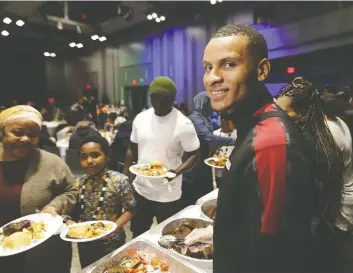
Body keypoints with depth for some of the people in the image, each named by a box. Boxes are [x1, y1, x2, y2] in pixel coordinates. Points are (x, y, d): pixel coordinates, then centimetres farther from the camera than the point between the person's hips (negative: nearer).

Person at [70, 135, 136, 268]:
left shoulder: (120, 181, -19)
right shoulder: (78, 183, -4)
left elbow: (129, 210, -13)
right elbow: (75, 211, 4)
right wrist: (70, 223, -15)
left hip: (111, 243, -4)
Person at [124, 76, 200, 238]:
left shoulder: (183, 124, -16)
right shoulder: (140, 118, -1)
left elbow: (194, 155, -10)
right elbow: (132, 150, 8)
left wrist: (177, 171, -27)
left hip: (168, 195, -4)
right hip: (140, 190, 5)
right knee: (137, 236, 22)